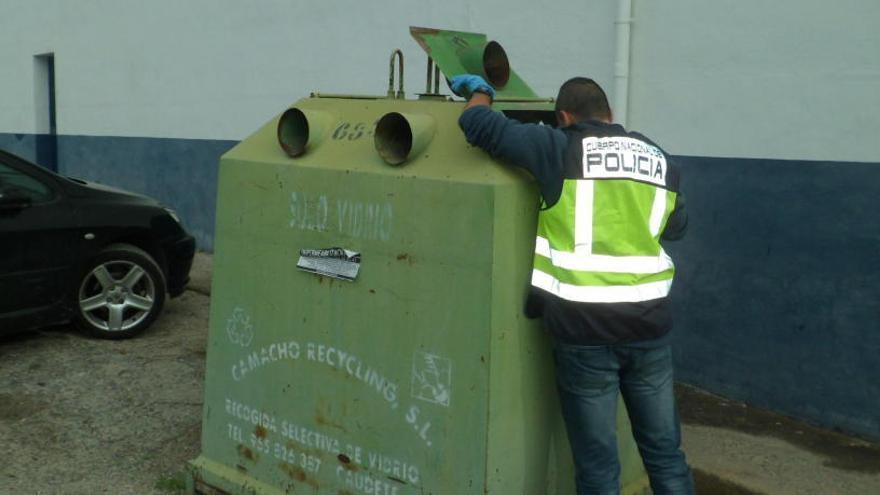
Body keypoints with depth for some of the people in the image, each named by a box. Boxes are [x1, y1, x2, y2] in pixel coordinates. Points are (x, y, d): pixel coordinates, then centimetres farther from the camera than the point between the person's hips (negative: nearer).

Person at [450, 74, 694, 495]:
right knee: (664, 451, 18)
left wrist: (479, 92, 16)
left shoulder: (561, 150, -4)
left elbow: (479, 123, -5)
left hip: (585, 327, -4)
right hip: (648, 322, 4)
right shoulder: (661, 160, 11)